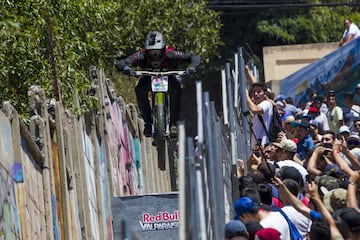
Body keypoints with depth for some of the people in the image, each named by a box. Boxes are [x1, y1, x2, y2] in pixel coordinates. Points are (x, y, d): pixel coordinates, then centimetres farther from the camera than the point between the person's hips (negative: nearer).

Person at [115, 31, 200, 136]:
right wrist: (125, 68, -61)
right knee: (140, 90, -30)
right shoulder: (142, 56, -33)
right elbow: (119, 63, -37)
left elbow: (194, 57, -33)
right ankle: (148, 122, -16)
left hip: (169, 76, -1)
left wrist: (191, 67, -55)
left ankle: (173, 123, -20)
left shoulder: (170, 55, -35)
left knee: (176, 89, -33)